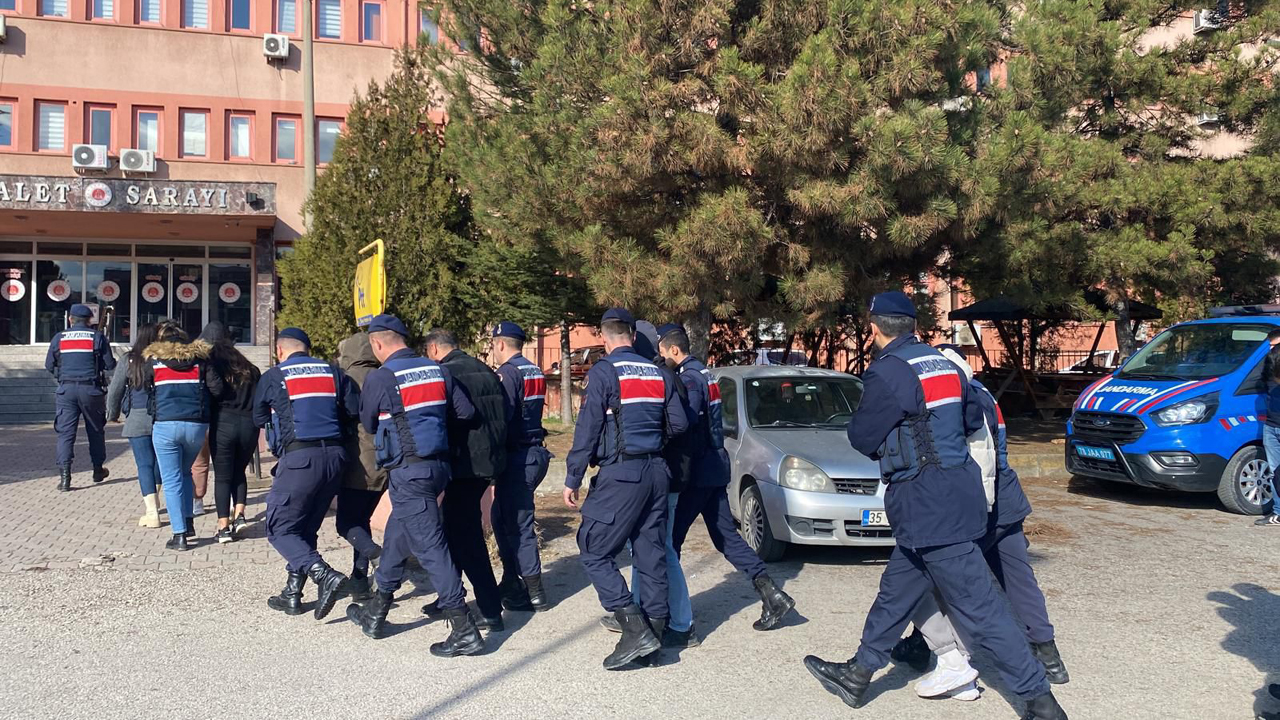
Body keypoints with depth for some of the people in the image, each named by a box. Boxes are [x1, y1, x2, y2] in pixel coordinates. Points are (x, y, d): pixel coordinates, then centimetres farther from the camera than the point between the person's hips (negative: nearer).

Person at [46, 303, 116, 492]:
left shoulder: (59, 338, 4)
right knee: (95, 430, 15)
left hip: (66, 389, 1)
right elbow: (109, 365, -2)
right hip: (91, 389, -1)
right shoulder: (97, 337, -1)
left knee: (65, 432, 0)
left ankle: (64, 476, -9)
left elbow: (49, 365, 7)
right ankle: (98, 470, 26)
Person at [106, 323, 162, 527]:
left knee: (144, 464, 0)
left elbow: (115, 390, 3)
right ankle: (152, 501, 37)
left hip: (138, 420, -2)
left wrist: (113, 414, 19)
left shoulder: (129, 361, -4)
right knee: (158, 460, 20)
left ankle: (152, 513, -9)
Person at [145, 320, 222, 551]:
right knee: (185, 473, 23)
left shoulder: (154, 361, 6)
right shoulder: (199, 358, 7)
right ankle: (188, 522, 17)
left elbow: (147, 392, 9)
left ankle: (179, 534, 1)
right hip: (196, 425, 2)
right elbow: (217, 388, -1)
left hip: (165, 425, -2)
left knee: (172, 481, 3)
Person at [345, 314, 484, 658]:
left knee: (430, 546, -5)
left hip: (407, 471, -7)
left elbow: (368, 423, 4)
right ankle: (375, 613, 34)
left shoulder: (379, 378, -10)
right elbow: (466, 411, 4)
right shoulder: (436, 370, 6)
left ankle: (464, 631, -6)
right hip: (438, 465, 7)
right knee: (397, 536, 21)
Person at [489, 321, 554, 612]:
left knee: (518, 524, -3)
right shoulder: (535, 371, 14)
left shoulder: (508, 373, -13)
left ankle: (534, 595, 2)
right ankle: (511, 581, 28)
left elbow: (501, 418, -21)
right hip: (535, 451, 9)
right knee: (500, 516, 19)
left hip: (518, 457, -9)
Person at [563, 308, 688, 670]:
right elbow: (679, 423, 12)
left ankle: (635, 630, -9)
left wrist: (573, 479, -6)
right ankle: (655, 627, 15)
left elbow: (588, 428, -11)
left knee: (594, 552, -1)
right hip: (657, 471, 7)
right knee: (651, 553, 12)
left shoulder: (604, 371, -8)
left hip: (620, 474, -7)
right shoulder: (657, 373, 11)